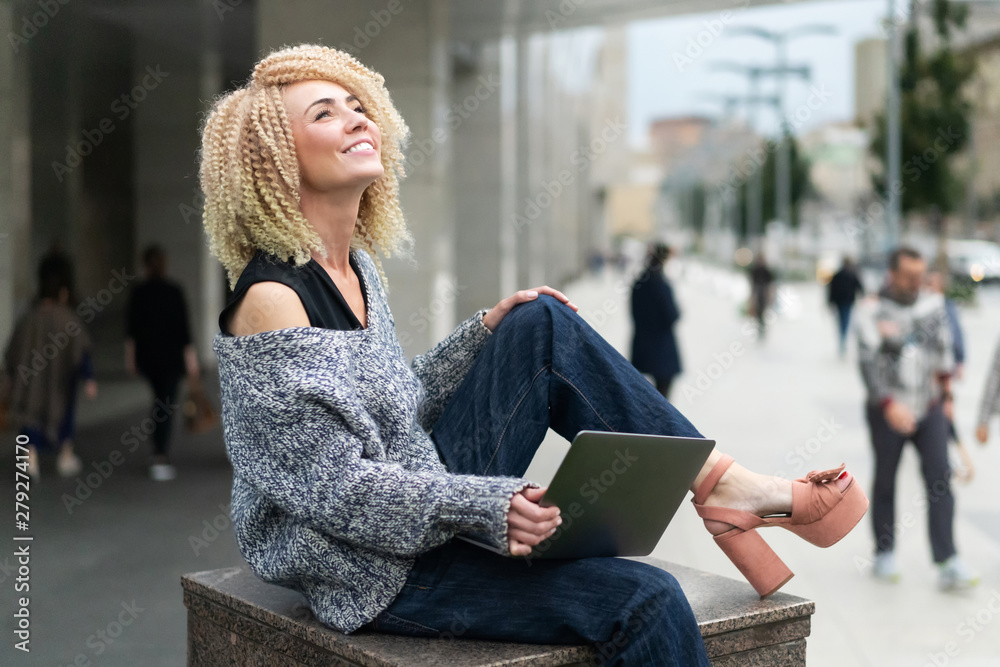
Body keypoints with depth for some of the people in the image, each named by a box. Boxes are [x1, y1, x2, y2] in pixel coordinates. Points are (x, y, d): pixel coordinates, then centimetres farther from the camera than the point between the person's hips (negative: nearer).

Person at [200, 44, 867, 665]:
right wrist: (486, 508, -28)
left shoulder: (356, 264, 7)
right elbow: (333, 484, -22)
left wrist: (487, 330, 5)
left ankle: (720, 486, -2)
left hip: (429, 496, 9)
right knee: (642, 597, -22)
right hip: (375, 573, -9)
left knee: (543, 326, 0)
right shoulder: (272, 298, -20)